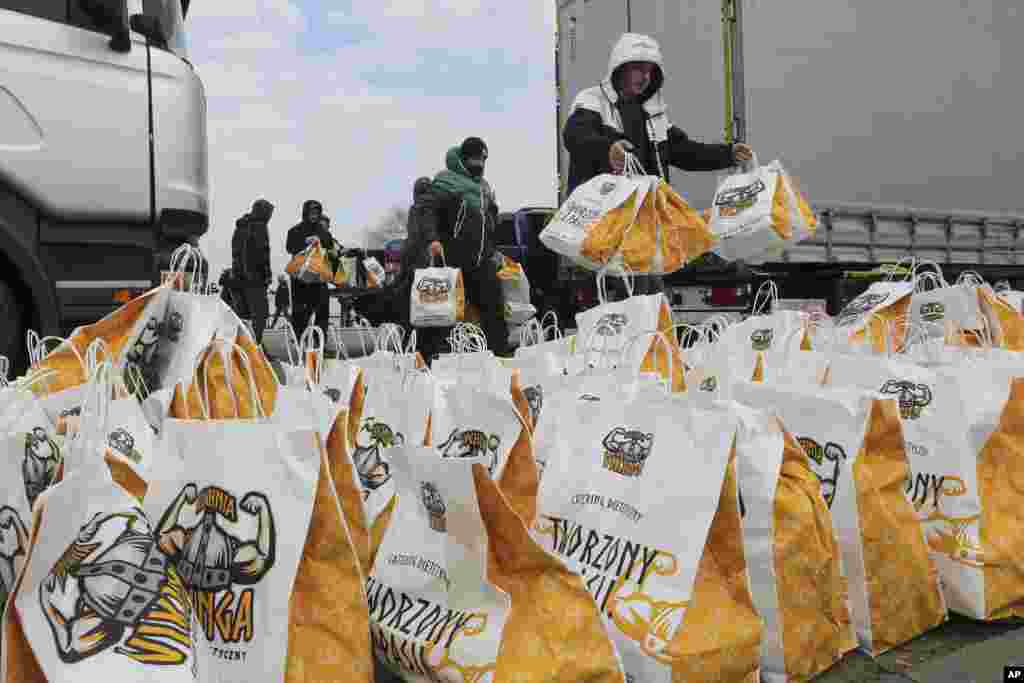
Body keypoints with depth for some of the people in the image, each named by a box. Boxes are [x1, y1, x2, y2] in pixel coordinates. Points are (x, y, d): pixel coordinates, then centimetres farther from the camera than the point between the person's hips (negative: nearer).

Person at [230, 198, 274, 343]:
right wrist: (267, 275, -13)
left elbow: (235, 253, 22)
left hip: (239, 276, 9)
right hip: (255, 277, -9)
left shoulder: (240, 227, 21)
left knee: (243, 313, 12)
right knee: (260, 313, -10)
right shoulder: (260, 226, -6)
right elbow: (262, 252, -14)